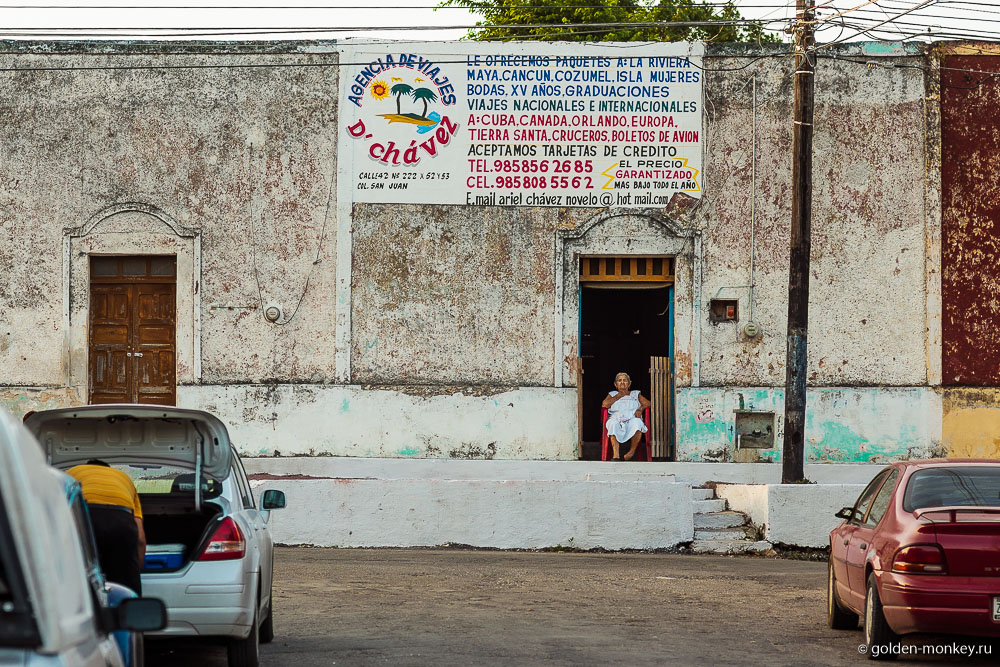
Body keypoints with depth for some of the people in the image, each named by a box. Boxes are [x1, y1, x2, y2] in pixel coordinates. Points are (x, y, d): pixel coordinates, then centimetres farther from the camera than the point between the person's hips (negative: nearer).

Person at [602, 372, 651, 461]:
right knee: (613, 424, -39)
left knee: (637, 423, -39)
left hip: (632, 418, 0)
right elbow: (604, 405, 9)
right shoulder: (612, 394, 29)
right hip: (616, 419, 0)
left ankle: (632, 451, -29)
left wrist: (640, 408, -8)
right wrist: (619, 396, 13)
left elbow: (647, 403, 14)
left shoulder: (635, 394, 29)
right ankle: (616, 455, -50)